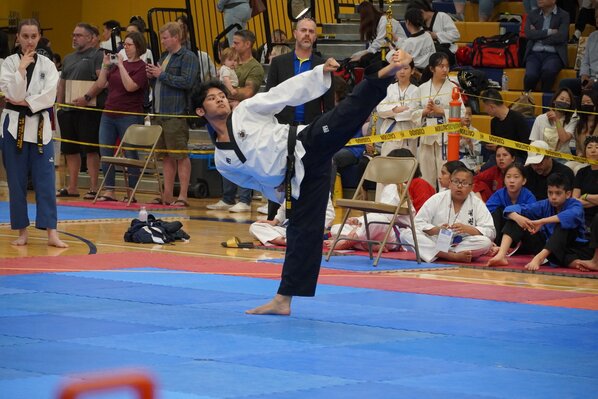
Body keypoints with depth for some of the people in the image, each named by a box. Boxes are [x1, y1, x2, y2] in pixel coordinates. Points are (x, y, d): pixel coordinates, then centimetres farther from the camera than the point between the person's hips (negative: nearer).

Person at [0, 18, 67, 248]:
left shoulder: (47, 65, 4)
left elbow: (49, 96, -6)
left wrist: (25, 102, -13)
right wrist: (22, 68, -13)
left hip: (40, 127, 1)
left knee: (45, 180, -4)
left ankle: (51, 233, -5)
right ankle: (22, 231, 12)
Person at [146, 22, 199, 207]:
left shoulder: (188, 57, -5)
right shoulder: (164, 57, 20)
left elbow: (186, 82, -18)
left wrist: (161, 75, -13)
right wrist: (152, 77, 7)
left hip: (176, 114, -8)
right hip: (159, 113, 8)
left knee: (181, 156, -5)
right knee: (166, 156, 9)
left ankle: (182, 196, -4)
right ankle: (167, 195, 13)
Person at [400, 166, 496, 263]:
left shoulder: (477, 204, 4)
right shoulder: (437, 199, 6)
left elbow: (490, 232, -5)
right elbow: (418, 223, -1)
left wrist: (467, 229, -21)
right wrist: (437, 229, -20)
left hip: (463, 246, -1)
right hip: (434, 243, 1)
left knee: (485, 242, -31)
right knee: (406, 234, -25)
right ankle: (454, 256, -33)